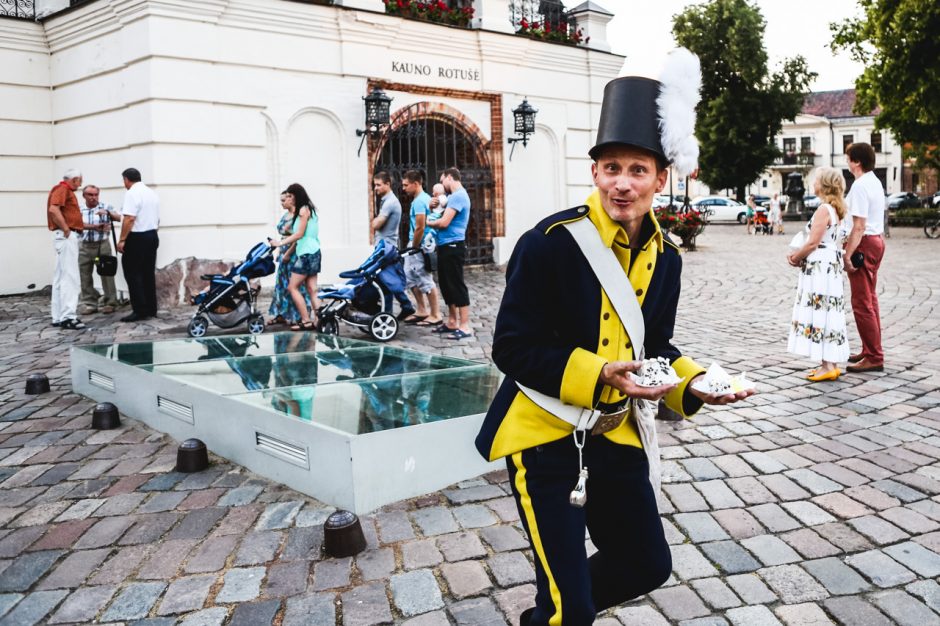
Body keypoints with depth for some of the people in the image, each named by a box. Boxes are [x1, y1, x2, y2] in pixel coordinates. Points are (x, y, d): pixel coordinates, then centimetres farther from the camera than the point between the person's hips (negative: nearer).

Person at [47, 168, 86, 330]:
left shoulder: (67, 191, 21)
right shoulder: (62, 189, -8)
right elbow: (53, 209, -25)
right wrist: (66, 230, -19)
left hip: (69, 237, 10)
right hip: (66, 237, -10)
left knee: (61, 278, 10)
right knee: (70, 277, -12)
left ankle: (59, 317, 13)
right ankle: (67, 317, -15)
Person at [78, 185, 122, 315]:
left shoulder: (106, 207, 3)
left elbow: (119, 218, -7)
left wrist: (108, 213, -25)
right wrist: (96, 227, -15)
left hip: (103, 244, -2)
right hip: (85, 246, 2)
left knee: (106, 273, -2)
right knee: (85, 275, 4)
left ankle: (109, 302, 5)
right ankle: (89, 303, 12)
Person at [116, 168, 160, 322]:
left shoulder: (132, 193, -13)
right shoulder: (152, 193, 14)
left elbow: (129, 219, -22)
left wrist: (122, 240, -19)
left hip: (137, 238, -8)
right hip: (152, 236, 8)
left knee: (133, 274, -3)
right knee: (148, 274, 11)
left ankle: (140, 311, -5)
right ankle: (151, 309, 13)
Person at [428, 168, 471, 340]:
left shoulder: (458, 196, -14)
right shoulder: (455, 196, 19)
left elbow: (444, 222, -21)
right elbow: (444, 217, 24)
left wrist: (428, 222, -2)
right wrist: (434, 207, 4)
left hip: (453, 246, -10)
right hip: (446, 246, 10)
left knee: (456, 285, -9)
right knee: (447, 285, 14)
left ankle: (465, 327, -6)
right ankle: (452, 322, 22)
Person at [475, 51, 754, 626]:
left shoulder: (665, 257, 1)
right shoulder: (550, 242, -19)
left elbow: (655, 346, 11)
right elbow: (514, 348, -17)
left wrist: (693, 386, -9)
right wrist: (599, 376, -27)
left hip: (615, 432, 7)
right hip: (545, 433, -6)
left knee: (648, 565, 18)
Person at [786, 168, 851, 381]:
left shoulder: (824, 209, -15)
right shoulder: (835, 209, 15)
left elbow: (812, 243, -18)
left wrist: (795, 257, -3)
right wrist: (798, 254, 8)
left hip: (820, 267, -10)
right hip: (832, 266, 10)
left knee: (820, 314, -7)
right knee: (828, 313, 12)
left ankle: (828, 366, -5)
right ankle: (831, 363, 17)